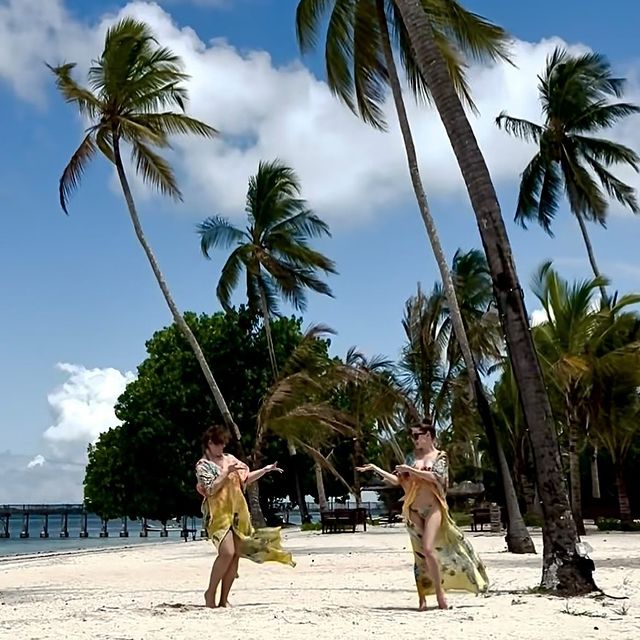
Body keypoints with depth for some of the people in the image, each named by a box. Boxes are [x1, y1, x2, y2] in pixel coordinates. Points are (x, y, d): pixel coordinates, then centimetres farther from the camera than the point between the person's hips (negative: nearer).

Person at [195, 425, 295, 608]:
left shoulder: (229, 459, 15)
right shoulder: (203, 465, -3)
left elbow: (247, 478, 20)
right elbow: (210, 489, -13)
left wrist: (265, 469, 11)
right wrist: (227, 472, -17)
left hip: (237, 513, 6)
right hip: (218, 514, -6)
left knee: (236, 555, 1)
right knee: (227, 552, -21)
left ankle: (224, 599, 8)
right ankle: (210, 592, -5)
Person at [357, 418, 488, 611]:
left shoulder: (440, 456, 3)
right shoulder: (411, 457, 13)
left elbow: (435, 476, -13)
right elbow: (397, 480, 10)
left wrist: (411, 470, -14)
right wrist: (375, 469, 3)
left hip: (432, 508, -4)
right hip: (413, 510, 4)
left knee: (428, 549, -17)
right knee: (418, 553, 3)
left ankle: (439, 592, -2)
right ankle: (422, 598, 6)